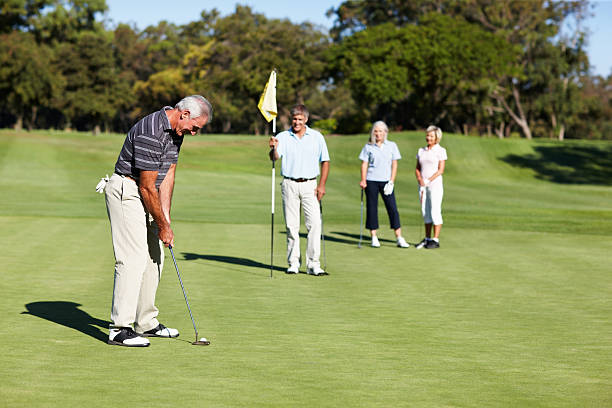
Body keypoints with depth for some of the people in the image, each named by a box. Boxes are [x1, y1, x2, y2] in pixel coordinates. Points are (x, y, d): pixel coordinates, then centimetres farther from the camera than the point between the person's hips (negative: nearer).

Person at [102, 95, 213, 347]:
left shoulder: (176, 131, 4)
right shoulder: (150, 132, -26)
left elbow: (167, 175, 5)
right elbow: (147, 187, -22)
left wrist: (166, 217, -2)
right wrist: (163, 226, -14)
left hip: (145, 194, 10)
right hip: (126, 191, -10)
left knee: (154, 258, 12)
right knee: (133, 259, -15)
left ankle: (146, 323, 20)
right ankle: (120, 329, -13)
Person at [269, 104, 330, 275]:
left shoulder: (317, 137, 6)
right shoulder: (283, 137, 4)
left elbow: (325, 162, 8)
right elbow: (274, 157, -12)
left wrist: (322, 185, -2)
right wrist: (274, 148, -35)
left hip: (310, 185, 0)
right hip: (289, 184, 0)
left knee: (314, 223, -9)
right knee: (291, 225, 2)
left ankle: (313, 264, -7)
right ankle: (293, 263, 10)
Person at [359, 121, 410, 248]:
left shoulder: (392, 146, 6)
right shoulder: (368, 147, 5)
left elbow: (394, 164, 5)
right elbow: (364, 164, 4)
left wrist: (391, 181, -3)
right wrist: (363, 180, -7)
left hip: (386, 181, 0)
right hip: (371, 181, 0)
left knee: (392, 208, -4)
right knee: (372, 208, 1)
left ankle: (399, 238, -2)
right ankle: (374, 238, 9)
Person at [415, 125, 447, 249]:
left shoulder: (440, 151, -3)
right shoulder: (421, 151, 12)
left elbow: (441, 170, -9)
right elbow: (418, 169, 12)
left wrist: (428, 180, -17)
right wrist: (420, 179, -8)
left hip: (435, 184, -5)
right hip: (422, 186, 5)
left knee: (435, 212, -6)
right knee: (425, 212, 7)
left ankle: (436, 240, -3)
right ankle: (427, 239, 14)